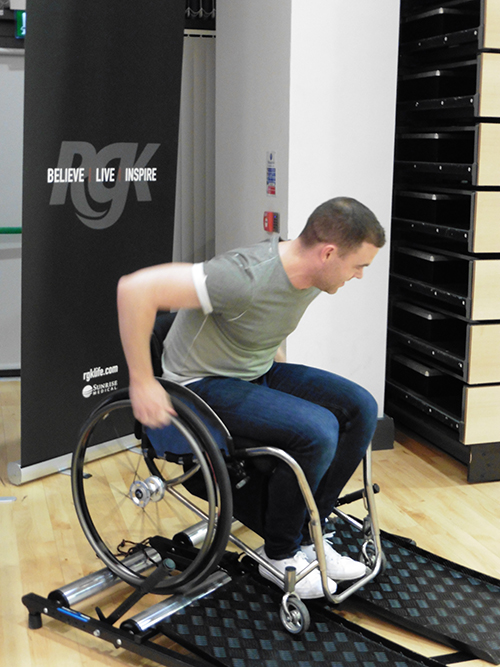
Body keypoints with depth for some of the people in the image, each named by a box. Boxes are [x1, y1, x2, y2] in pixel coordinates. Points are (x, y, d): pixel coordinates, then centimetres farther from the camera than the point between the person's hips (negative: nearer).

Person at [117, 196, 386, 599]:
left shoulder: (312, 276, -4)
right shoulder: (246, 278, -32)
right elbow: (135, 289, -35)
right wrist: (142, 383, -29)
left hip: (259, 372, 8)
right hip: (206, 384, -8)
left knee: (360, 407, -7)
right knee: (317, 430, -26)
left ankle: (307, 537, 5)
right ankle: (280, 555, -3)